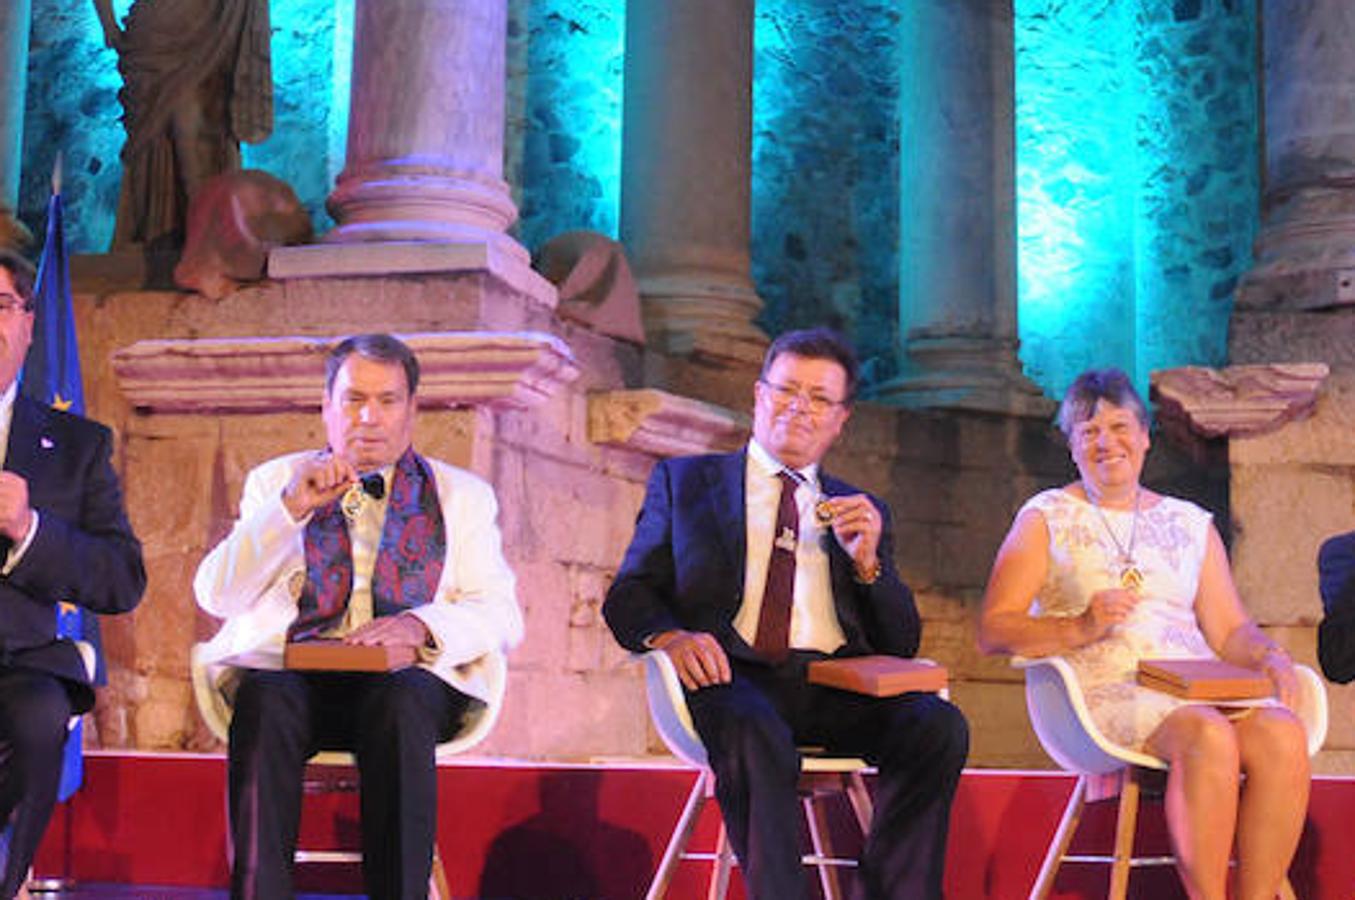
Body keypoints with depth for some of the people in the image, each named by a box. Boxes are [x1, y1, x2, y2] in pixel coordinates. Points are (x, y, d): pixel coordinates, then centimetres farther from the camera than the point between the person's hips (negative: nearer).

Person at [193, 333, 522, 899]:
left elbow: (500, 616, 8)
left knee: (400, 706, -36)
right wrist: (291, 508, -7)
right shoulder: (276, 481, 20)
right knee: (265, 701, -34)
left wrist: (421, 625, -13)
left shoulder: (462, 495, 19)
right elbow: (214, 596, 6)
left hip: (409, 678, 0)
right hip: (290, 670, 1)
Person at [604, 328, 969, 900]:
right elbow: (628, 596, 12)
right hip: (733, 676, -3)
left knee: (939, 727, -27)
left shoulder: (864, 512, 25)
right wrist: (669, 635, -12)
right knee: (756, 734, -37)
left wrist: (867, 562, -1)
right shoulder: (684, 481, 20)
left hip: (835, 685, 3)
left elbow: (902, 645, 18)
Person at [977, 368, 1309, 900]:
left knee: (1283, 735, -27)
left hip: (1199, 687, 4)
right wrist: (1080, 628, -15)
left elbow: (1231, 630, 19)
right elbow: (993, 630, 1)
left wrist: (1269, 658, -4)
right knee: (1210, 737, -33)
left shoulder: (1190, 524, 22)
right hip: (1102, 691, -4)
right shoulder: (1047, 518, 11)